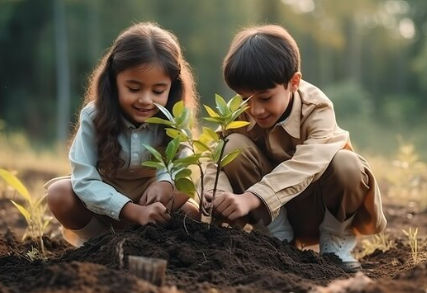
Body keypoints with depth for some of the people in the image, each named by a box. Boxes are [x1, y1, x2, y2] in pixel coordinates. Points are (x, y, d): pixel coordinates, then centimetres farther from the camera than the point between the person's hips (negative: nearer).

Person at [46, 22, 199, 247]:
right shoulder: (94, 117, -26)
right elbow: (85, 181, -32)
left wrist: (165, 182, -46)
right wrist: (134, 211, -44)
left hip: (147, 197, 2)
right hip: (100, 200, -2)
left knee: (190, 215, -21)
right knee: (58, 195, -30)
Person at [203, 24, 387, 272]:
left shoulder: (317, 109, -28)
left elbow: (306, 164, -45)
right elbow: (218, 159, -23)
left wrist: (251, 198, -59)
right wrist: (217, 196, -47)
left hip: (321, 203, -3)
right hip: (277, 208, 3)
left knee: (347, 165, -35)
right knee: (234, 148, -23)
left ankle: (337, 239, -7)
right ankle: (278, 236, -9)